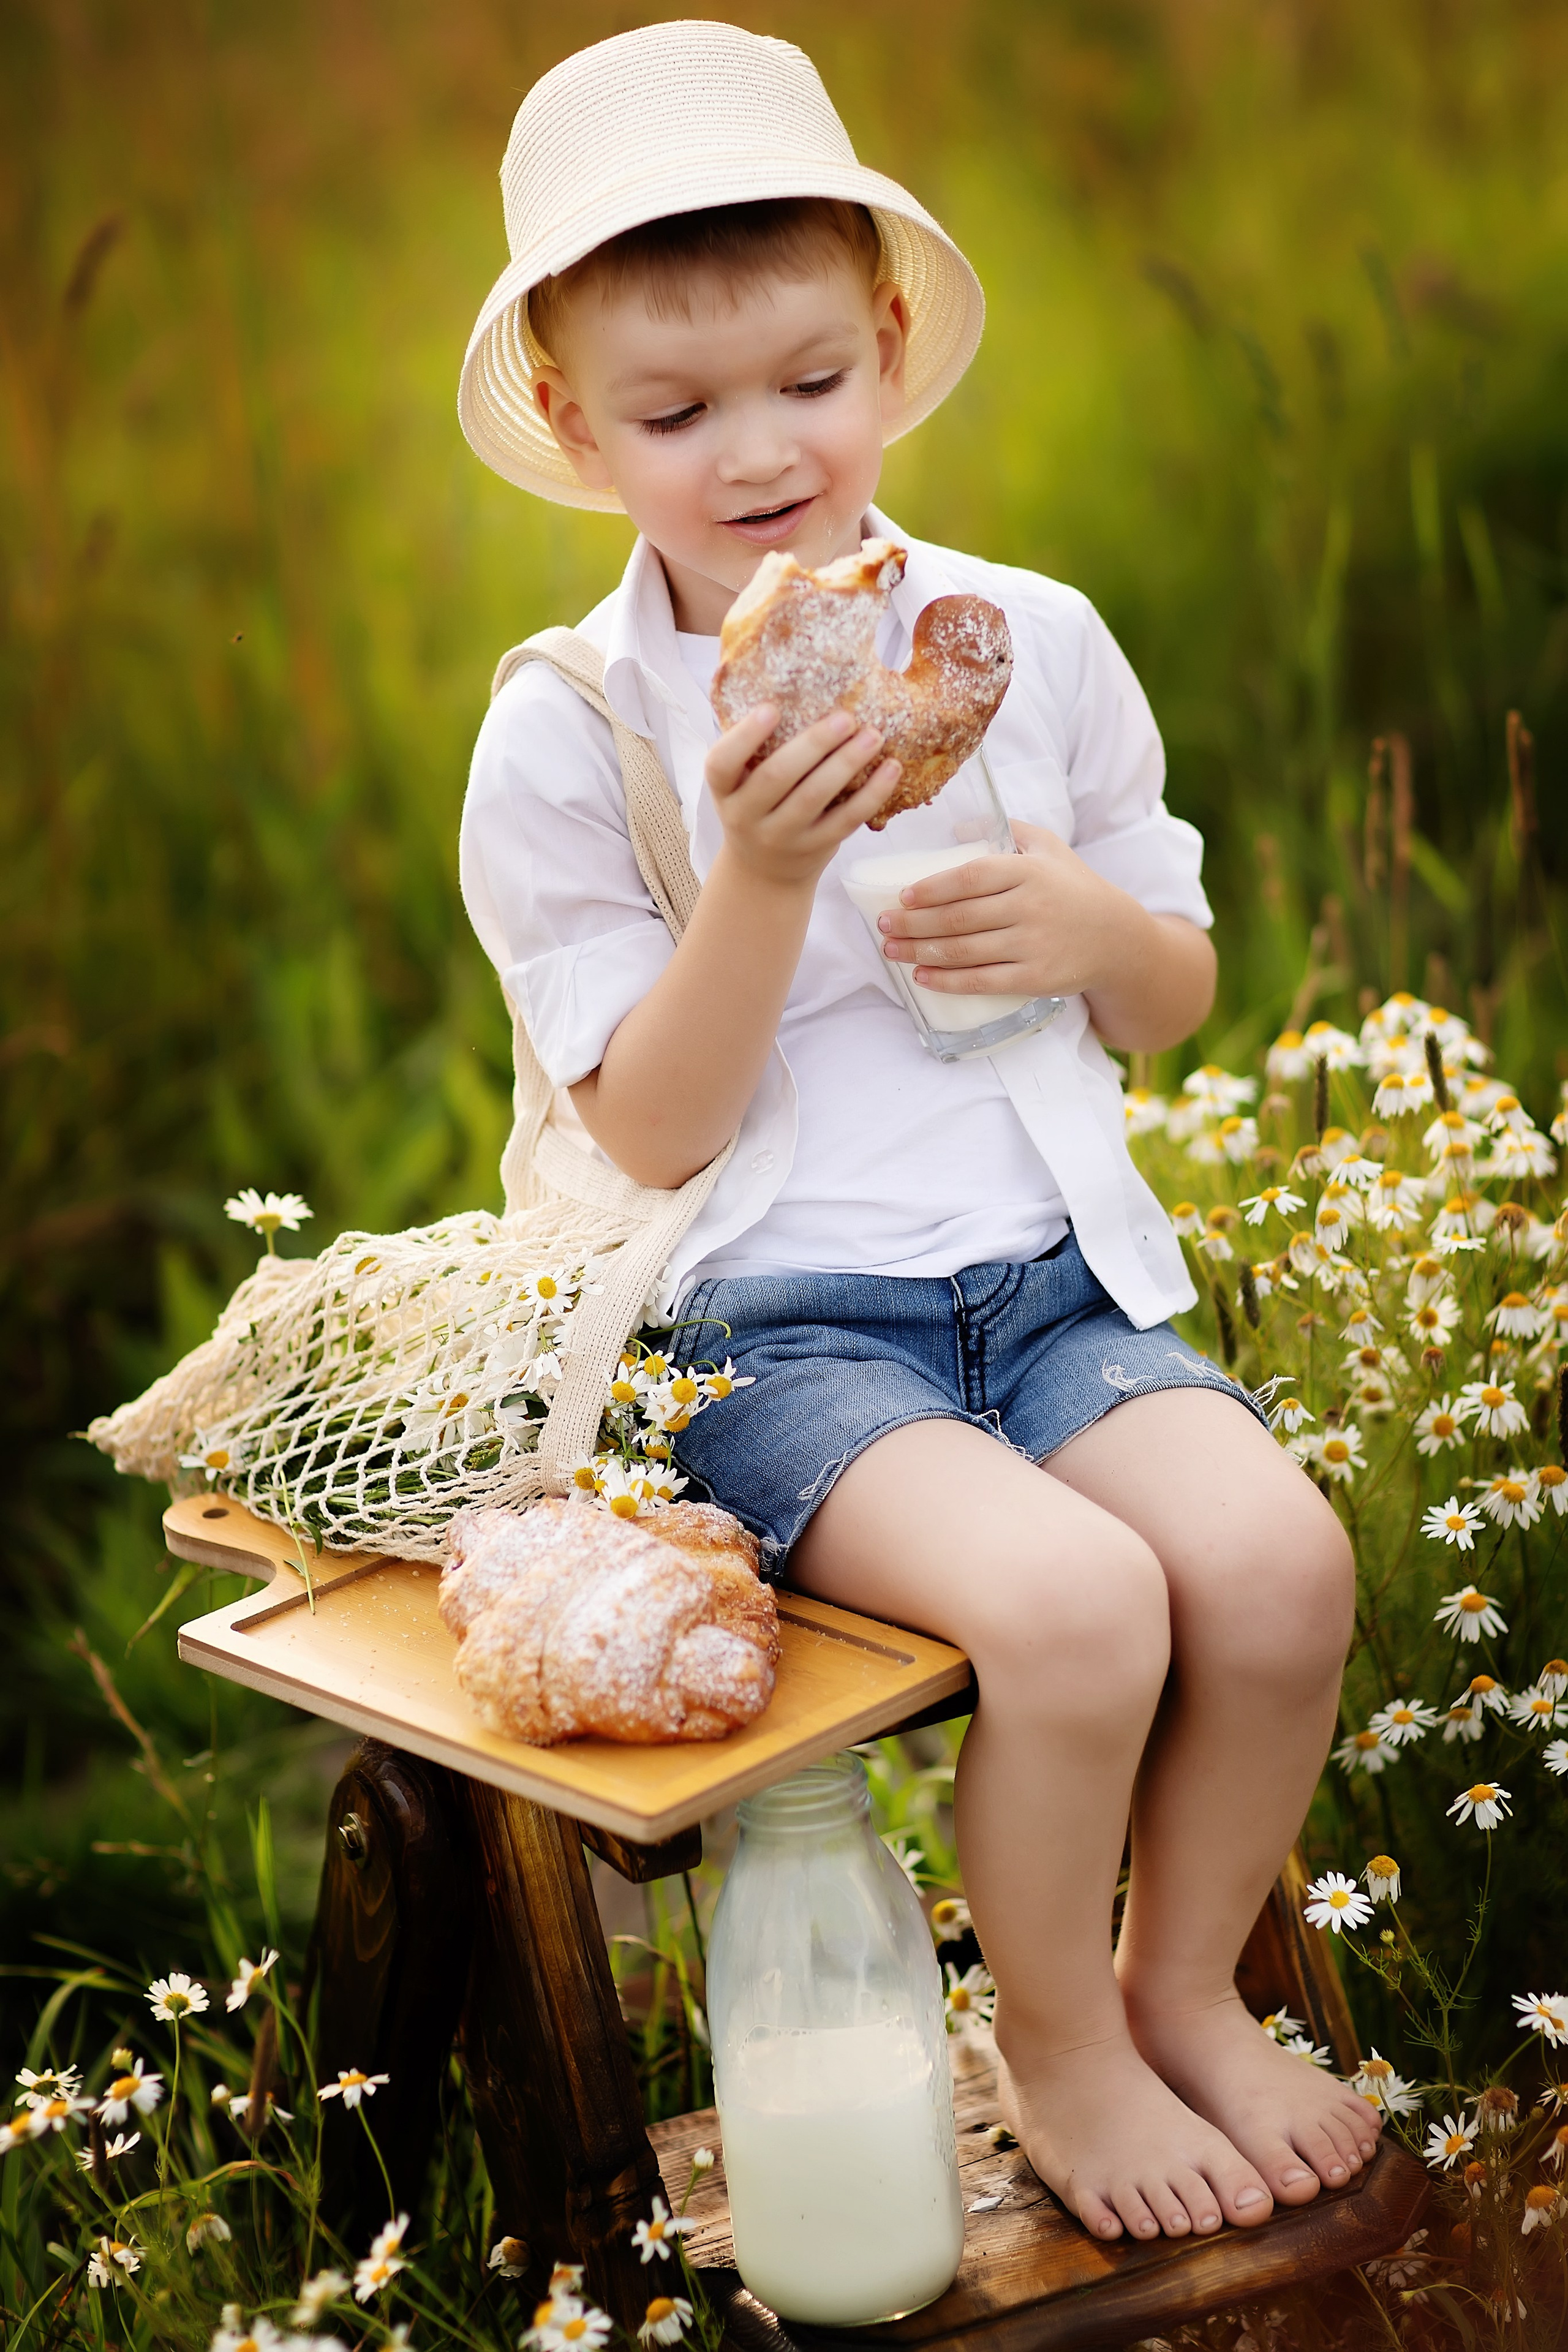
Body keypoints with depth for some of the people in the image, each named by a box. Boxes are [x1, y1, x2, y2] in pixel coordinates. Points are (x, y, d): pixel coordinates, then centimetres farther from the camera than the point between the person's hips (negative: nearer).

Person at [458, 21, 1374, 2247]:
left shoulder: (1034, 641, 4)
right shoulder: (565, 739, -6)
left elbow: (1175, 998, 14)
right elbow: (649, 1131, -8)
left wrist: (1091, 929, -10)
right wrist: (766, 870, -22)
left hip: (1050, 1265, 4)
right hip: (775, 1314, -4)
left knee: (1278, 1552, -23)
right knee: (1072, 1601, -29)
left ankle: (1186, 1982, 7)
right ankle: (1055, 2047, 1)